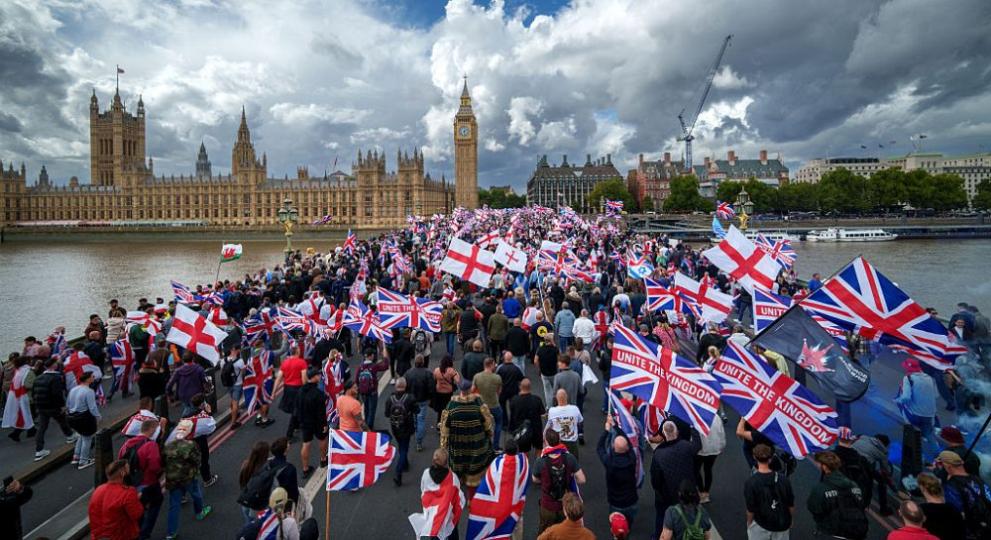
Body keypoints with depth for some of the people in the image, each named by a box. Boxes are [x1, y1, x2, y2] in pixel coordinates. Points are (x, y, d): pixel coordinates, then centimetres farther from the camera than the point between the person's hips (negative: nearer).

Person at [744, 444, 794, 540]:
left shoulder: (750, 482, -25)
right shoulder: (783, 478, -16)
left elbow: (751, 509, -17)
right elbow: (791, 504, -5)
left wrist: (749, 523, 3)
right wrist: (789, 520, 14)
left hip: (760, 525, -3)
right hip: (782, 524, 3)